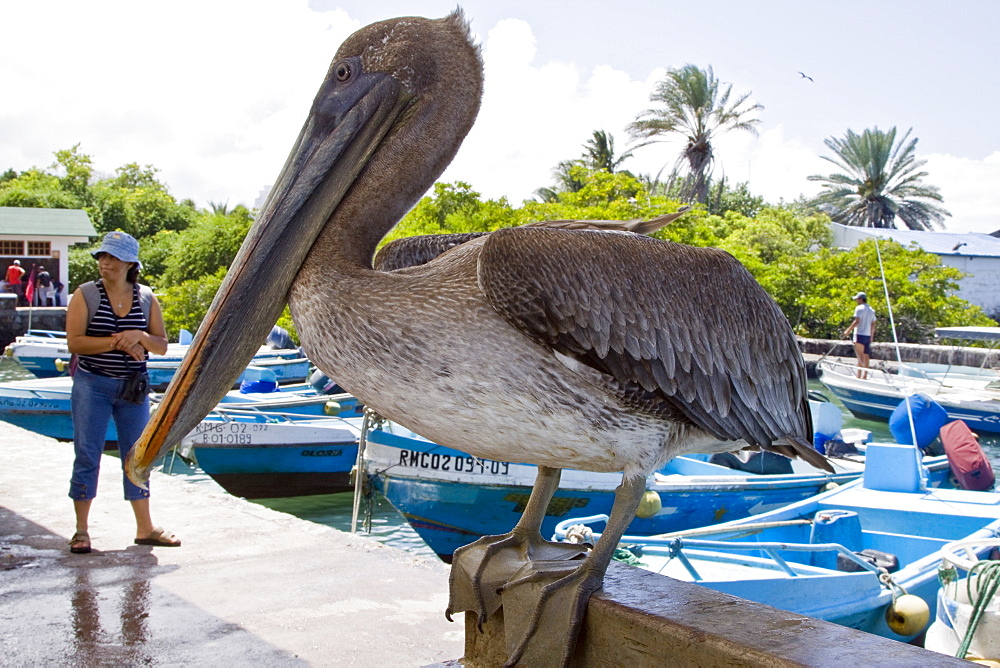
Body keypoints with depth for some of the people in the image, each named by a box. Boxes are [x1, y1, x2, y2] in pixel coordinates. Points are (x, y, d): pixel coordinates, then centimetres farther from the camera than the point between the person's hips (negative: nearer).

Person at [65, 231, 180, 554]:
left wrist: (139, 336, -16)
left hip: (133, 387, 3)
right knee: (87, 454, 1)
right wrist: (117, 342, -20)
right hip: (92, 384, -2)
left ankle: (145, 528, 16)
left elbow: (161, 346, 3)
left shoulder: (146, 299, 4)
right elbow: (75, 342, -11)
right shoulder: (85, 295, -3)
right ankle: (81, 530, 11)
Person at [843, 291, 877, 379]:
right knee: (866, 357, 7)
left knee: (860, 355, -9)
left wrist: (848, 330, -14)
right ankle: (865, 375, 7)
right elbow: (873, 325, 16)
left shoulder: (859, 308, -6)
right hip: (868, 336, 7)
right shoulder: (871, 310, 17)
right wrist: (871, 337, 20)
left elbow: (856, 321, -16)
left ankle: (859, 375, -21)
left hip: (860, 335, -7)